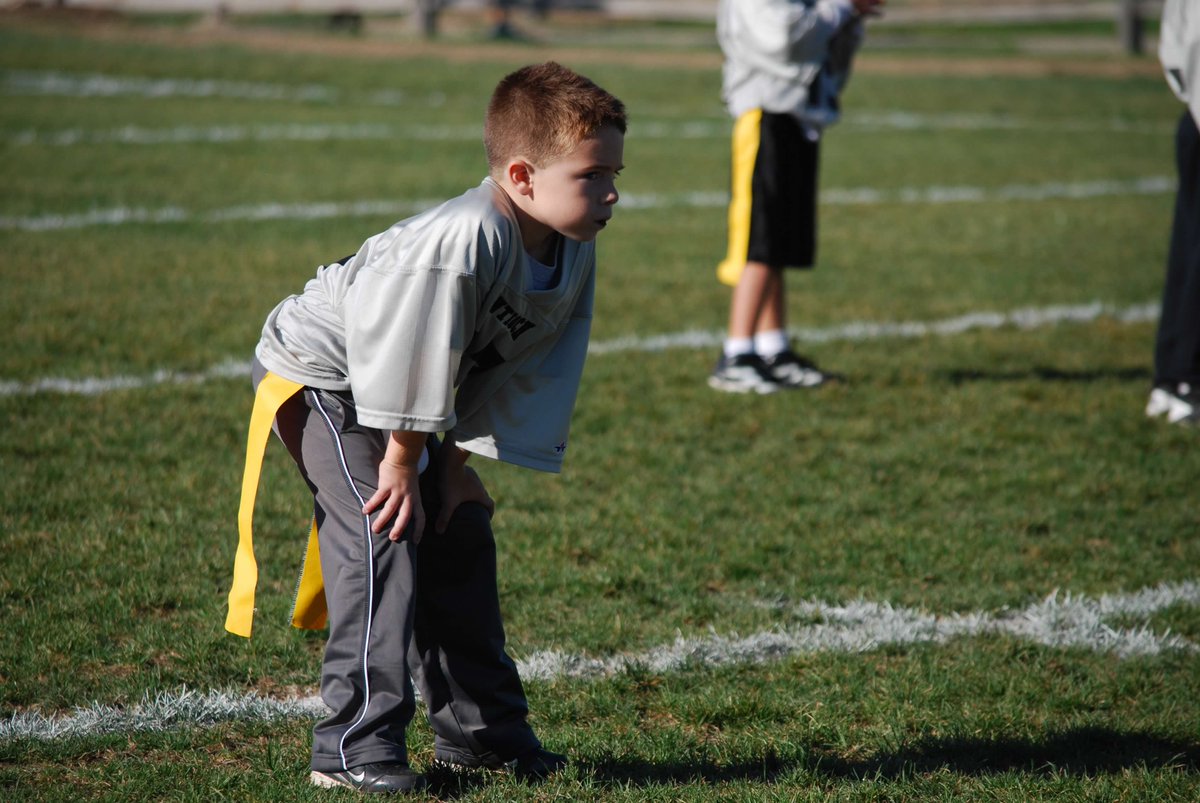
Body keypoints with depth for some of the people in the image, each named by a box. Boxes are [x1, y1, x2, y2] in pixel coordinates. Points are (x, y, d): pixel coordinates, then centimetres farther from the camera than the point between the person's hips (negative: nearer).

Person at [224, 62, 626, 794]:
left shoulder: (574, 248, -9)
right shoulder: (463, 241, -37)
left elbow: (523, 370, 0)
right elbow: (405, 356, -30)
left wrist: (457, 462, -2)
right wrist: (403, 461, -18)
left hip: (390, 392, 9)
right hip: (319, 374, -9)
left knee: (460, 532, 10)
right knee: (384, 535, -19)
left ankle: (480, 729, 20)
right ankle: (355, 746, -17)